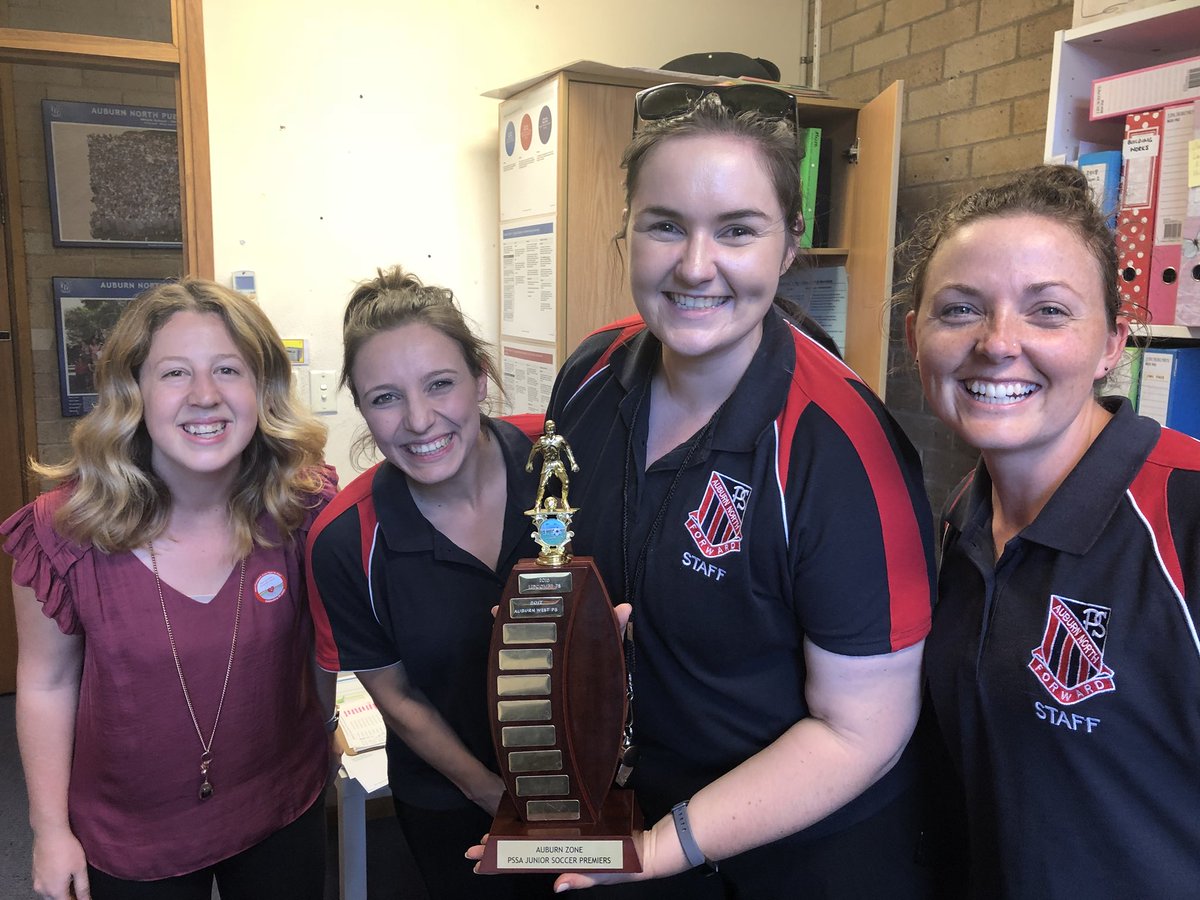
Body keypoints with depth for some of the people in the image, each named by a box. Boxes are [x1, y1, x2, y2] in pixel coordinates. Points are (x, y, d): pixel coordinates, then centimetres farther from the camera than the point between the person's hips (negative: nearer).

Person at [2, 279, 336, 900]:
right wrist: (50, 829, -3)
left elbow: (322, 647, -2)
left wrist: (321, 750, 9)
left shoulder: (304, 507, -16)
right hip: (129, 839, -1)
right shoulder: (65, 529, -18)